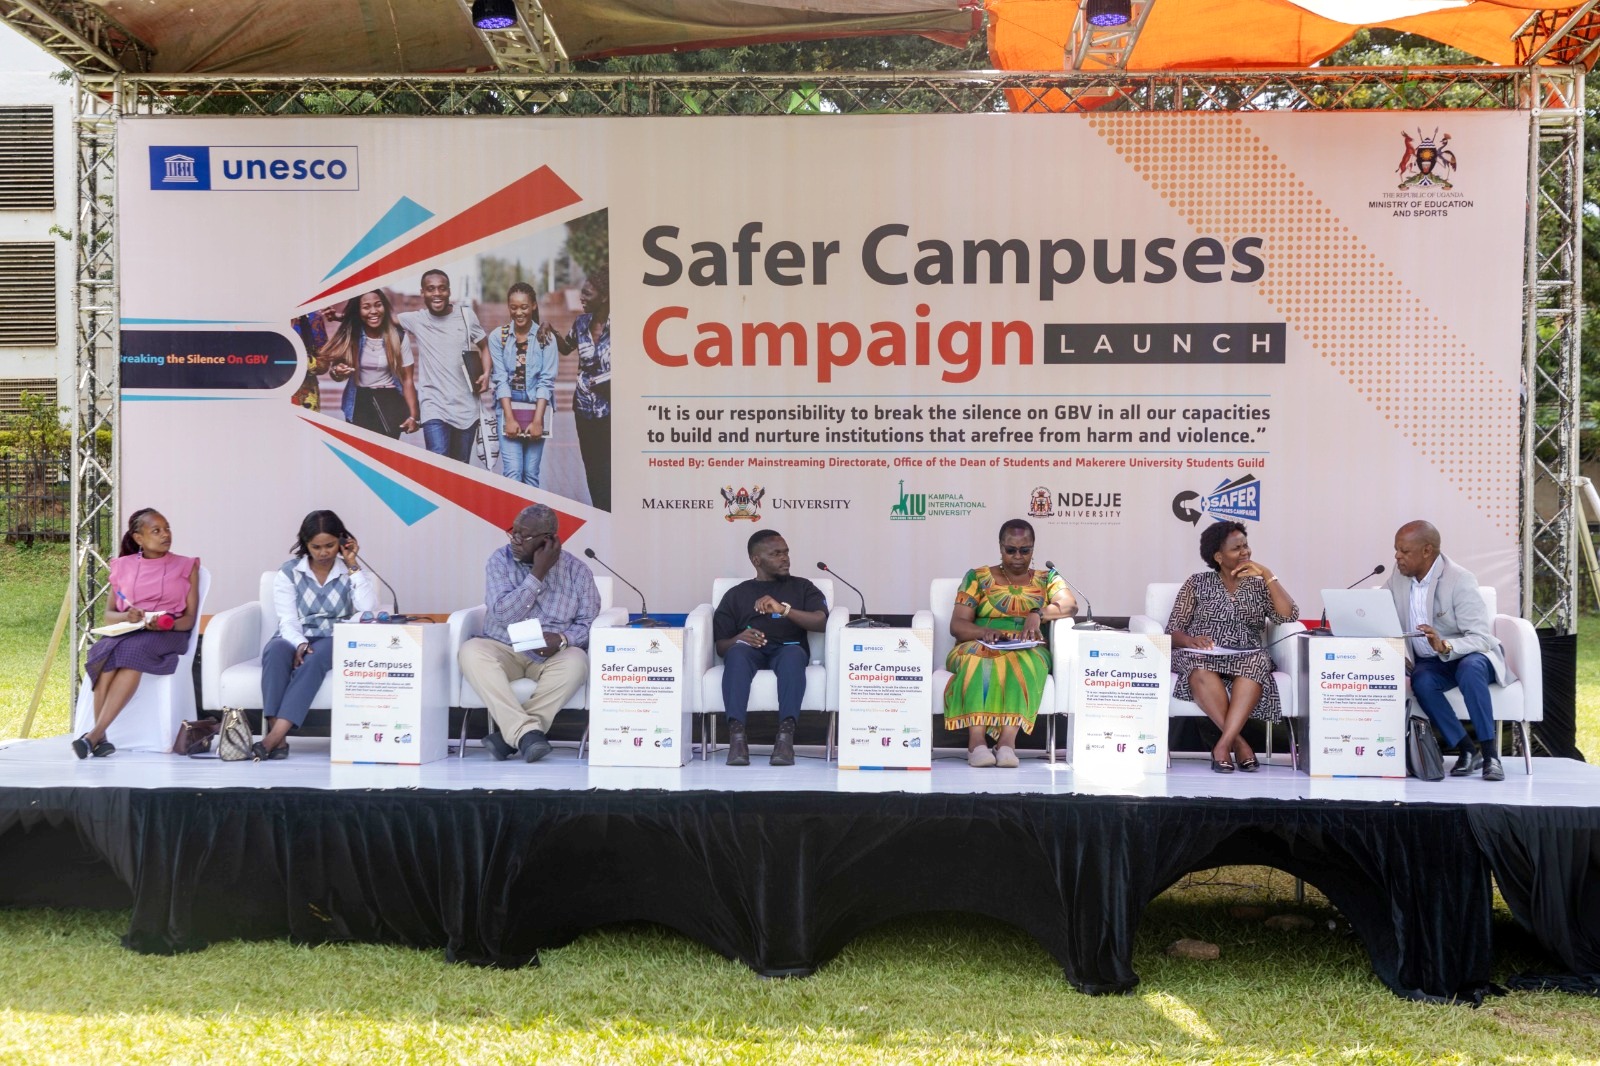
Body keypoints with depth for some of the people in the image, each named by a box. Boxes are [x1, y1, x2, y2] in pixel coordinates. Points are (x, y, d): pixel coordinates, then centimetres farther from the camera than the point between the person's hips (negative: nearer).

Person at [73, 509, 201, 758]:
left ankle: (94, 735, -41)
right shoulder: (123, 565, 17)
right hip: (124, 632, 2)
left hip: (168, 634, -2)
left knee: (133, 650, -37)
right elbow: (108, 615, 15)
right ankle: (100, 737, -35)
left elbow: (190, 618, 5)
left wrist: (165, 624, -17)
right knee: (107, 654, -35)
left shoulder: (185, 566, 12)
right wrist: (126, 617, -9)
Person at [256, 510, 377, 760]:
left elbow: (369, 609, -11)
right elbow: (288, 620, -3)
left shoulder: (352, 571, 7)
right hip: (295, 639, 1)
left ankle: (275, 735, -45)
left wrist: (353, 567, -8)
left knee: (315, 658, -36)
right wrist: (300, 644, -23)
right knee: (275, 651, -34)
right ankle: (278, 738, -43)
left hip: (335, 641, -1)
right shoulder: (288, 572, 6)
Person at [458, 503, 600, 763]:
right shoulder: (500, 561, -1)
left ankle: (508, 731, -30)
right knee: (471, 651, -31)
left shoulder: (577, 570, 0)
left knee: (576, 662, -34)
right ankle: (526, 731, -41)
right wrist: (537, 574, -16)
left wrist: (562, 639, -22)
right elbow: (502, 614, -13)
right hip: (504, 650, 0)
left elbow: (588, 623, -1)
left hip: (552, 656, 0)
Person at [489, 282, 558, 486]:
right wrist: (510, 418, -11)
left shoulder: (545, 338, -1)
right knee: (512, 472, -8)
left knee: (531, 473, 2)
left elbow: (546, 381, -5)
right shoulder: (498, 337, 0)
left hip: (537, 409, 0)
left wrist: (537, 420, -11)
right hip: (508, 408, 0)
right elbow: (500, 379, -3)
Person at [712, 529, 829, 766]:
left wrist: (783, 609, -13)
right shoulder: (736, 594, 19)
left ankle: (786, 734, -47)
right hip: (751, 651, 0)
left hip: (787, 650, 0)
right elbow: (721, 646, 11)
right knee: (737, 652, -36)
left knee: (793, 653, -37)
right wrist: (737, 639, -13)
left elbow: (822, 622, 1)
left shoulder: (803, 587, 20)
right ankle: (737, 735, -45)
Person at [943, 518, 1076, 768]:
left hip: (1027, 651, 1)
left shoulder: (1047, 579, 19)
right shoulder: (978, 577, 16)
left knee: (1021, 660, -38)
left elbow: (1070, 606, -1)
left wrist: (1038, 614, -20)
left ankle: (1007, 741, -49)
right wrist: (983, 632, -16)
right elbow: (957, 625, 6)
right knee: (978, 657, -38)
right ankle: (976, 742, -48)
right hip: (979, 646, 0)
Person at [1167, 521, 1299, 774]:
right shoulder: (1198, 583, 13)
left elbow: (1288, 616, 1)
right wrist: (1190, 640, -16)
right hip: (1201, 656, -1)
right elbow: (1173, 631, 7)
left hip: (1246, 658, 1)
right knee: (1201, 668, -38)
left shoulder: (1259, 586, 18)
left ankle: (1223, 745, -40)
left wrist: (1267, 575, 0)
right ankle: (1239, 742, -36)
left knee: (1256, 663, -36)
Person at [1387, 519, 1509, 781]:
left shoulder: (1459, 580, -19)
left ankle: (1489, 752, -29)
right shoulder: (1399, 575, 0)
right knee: (1421, 681, -30)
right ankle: (1466, 750, -19)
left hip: (1470, 656, -4)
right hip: (1428, 663, 4)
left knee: (1469, 670, -38)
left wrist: (1445, 647, -44)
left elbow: (1481, 638, -25)